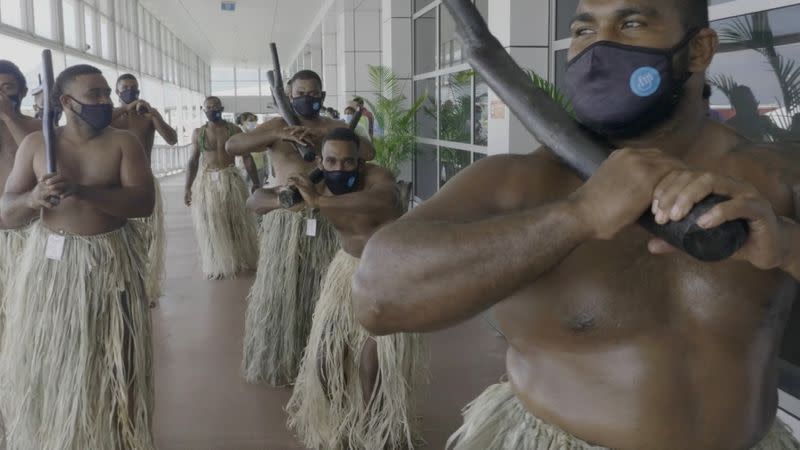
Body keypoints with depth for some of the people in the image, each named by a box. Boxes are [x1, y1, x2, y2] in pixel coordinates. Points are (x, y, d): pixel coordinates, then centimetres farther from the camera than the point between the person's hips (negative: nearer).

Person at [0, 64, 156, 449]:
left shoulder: (124, 143, -1)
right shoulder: (35, 144, 2)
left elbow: (144, 201, -14)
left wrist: (83, 191, -26)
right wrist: (33, 199, -23)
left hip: (110, 263, -1)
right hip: (50, 262, 1)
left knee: (108, 367, 6)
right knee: (44, 365, 8)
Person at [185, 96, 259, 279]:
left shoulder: (233, 130, 1)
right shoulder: (198, 133, 5)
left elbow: (247, 157, 2)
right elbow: (193, 161, 8)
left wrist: (256, 183, -2)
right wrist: (188, 188, 2)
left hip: (231, 180, -1)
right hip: (207, 182, 1)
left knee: (237, 223, 6)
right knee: (211, 226, 4)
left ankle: (241, 261, 21)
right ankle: (216, 266, 15)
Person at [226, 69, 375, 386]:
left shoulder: (336, 127, 9)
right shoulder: (276, 126, 3)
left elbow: (369, 153, -7)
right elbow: (231, 146, -11)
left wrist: (325, 135, -17)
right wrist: (280, 135, -22)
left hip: (326, 221, 2)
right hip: (285, 220, -1)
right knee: (280, 291, 4)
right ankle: (276, 360, 19)